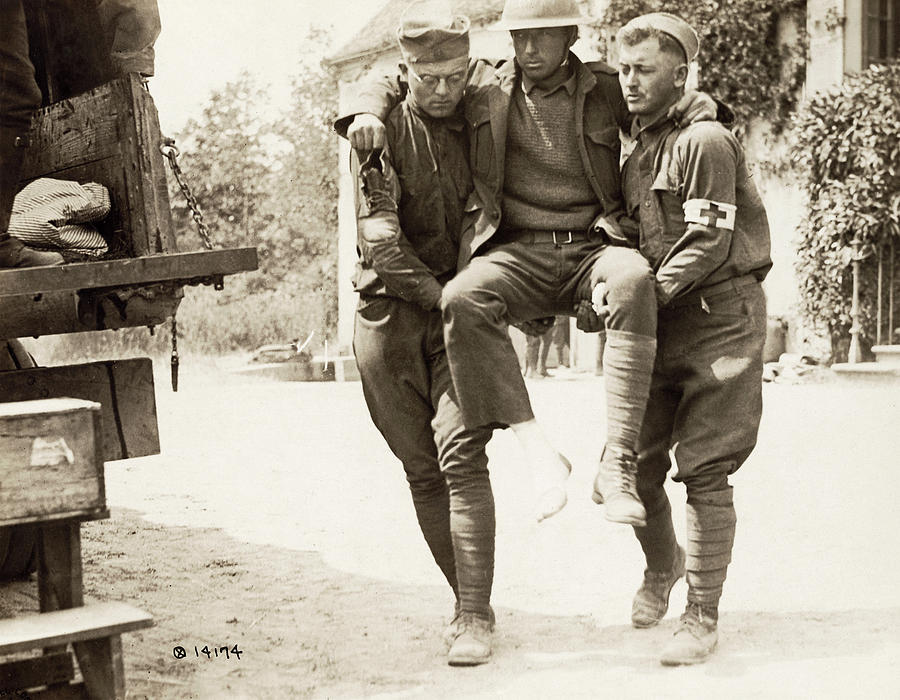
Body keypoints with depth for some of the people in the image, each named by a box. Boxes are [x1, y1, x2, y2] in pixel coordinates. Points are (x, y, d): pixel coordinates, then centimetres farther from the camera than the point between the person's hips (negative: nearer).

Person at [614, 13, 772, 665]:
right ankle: (664, 562, 32)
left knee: (705, 472, -6)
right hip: (663, 326, 7)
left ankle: (703, 617, 4)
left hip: (721, 320, -7)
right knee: (632, 464, 3)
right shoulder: (637, 153, 16)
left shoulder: (705, 141, -11)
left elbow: (709, 243, -18)